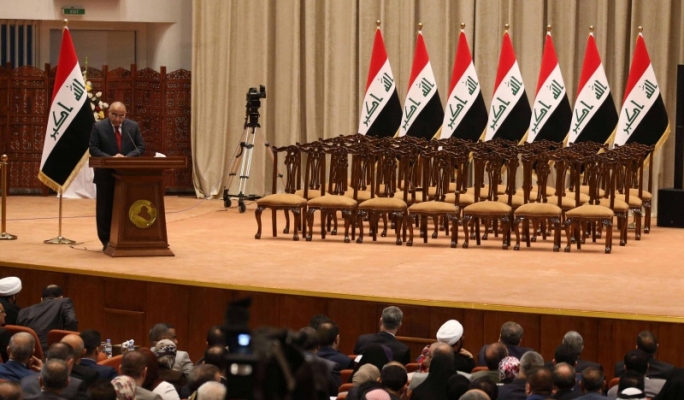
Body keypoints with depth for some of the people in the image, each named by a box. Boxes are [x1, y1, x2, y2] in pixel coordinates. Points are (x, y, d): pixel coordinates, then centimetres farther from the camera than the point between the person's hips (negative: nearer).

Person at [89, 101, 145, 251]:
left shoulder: (133, 126, 4)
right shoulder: (98, 127, -3)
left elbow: (141, 147, 2)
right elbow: (93, 149, -8)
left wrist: (127, 157, -17)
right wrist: (110, 158, -22)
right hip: (106, 175, -2)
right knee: (105, 208, 2)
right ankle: (106, 241, 9)